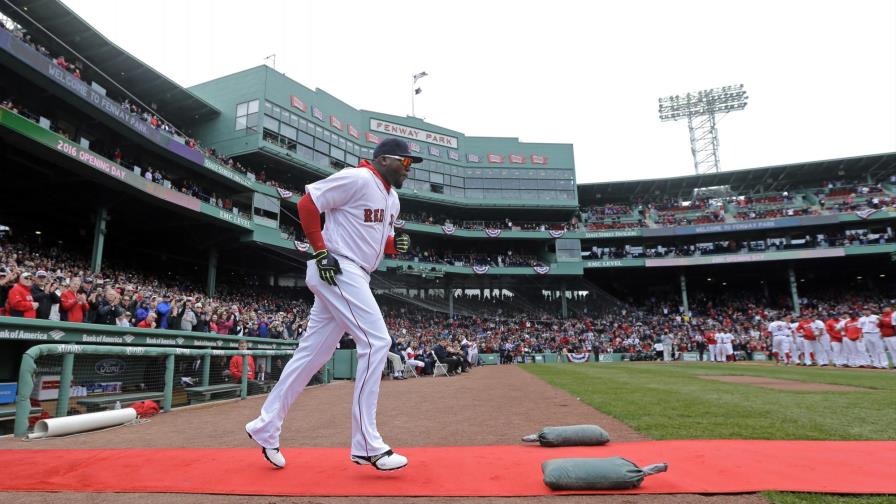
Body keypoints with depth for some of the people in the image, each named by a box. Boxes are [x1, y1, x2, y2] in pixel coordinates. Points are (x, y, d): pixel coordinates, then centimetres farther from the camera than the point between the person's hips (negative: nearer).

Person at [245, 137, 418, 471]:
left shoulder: (392, 199, 19)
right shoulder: (357, 179, -9)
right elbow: (307, 204, -12)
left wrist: (396, 245, 3)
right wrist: (321, 253, -17)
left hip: (355, 278, 10)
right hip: (337, 271, -10)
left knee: (313, 353, 11)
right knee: (376, 342, -14)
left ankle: (266, 428, 23)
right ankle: (367, 446, -7)